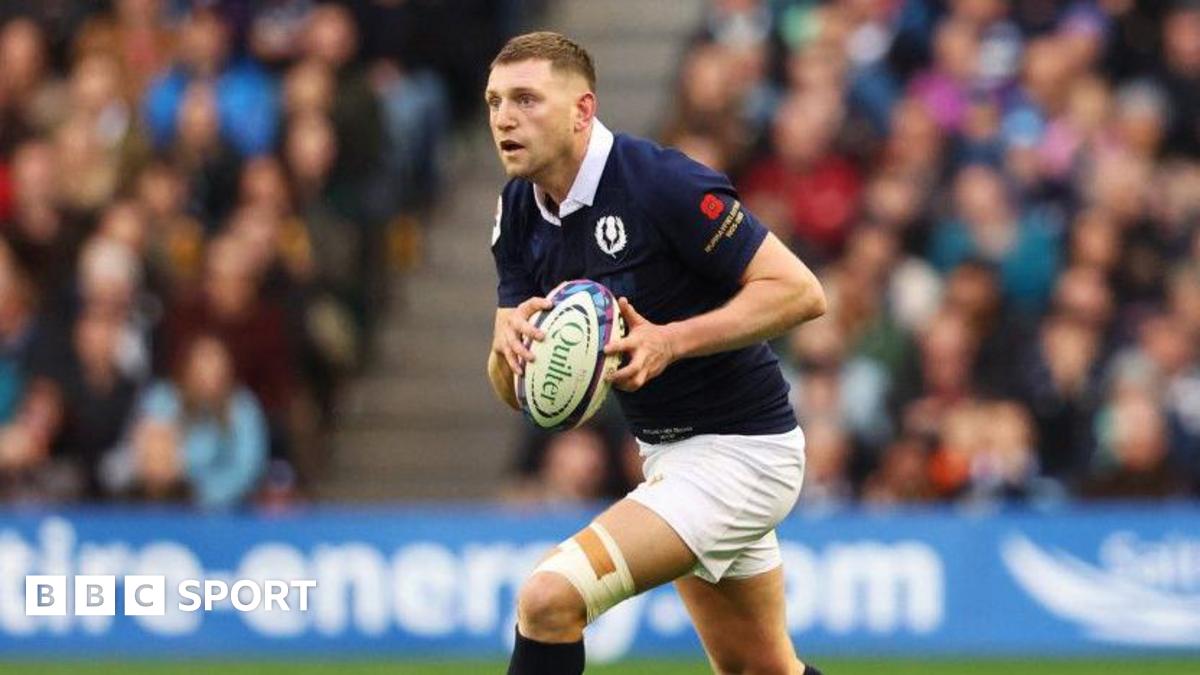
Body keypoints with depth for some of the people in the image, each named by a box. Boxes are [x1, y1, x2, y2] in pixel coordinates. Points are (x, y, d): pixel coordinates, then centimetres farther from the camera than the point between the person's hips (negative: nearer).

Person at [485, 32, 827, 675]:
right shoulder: (519, 212, 1)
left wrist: (671, 341, -31)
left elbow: (799, 291, -22)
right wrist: (509, 340, -21)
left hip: (738, 450, -9)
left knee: (550, 596, -21)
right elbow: (513, 392, 2)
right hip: (665, 452, 9)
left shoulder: (662, 182, -22)